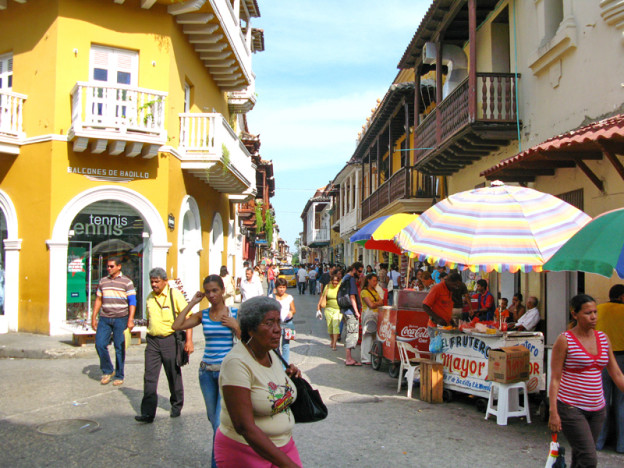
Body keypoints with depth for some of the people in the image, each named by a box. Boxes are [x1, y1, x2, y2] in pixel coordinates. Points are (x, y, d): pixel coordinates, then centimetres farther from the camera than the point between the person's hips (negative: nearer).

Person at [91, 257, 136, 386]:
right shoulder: (103, 281, 12)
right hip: (104, 318, 4)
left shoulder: (127, 282, 0)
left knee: (120, 348, 1)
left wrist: (130, 320, -11)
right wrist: (94, 317, 11)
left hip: (120, 318, -4)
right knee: (100, 344, -4)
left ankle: (119, 376, 13)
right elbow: (98, 300, 17)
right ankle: (107, 371, 15)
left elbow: (132, 302, -3)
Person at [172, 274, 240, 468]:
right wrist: (191, 303, -5)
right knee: (213, 420, 16)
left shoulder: (235, 314, -3)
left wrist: (236, 326, -18)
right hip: (207, 372, 4)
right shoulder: (202, 315, 4)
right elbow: (177, 326, -8)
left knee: (220, 422, -8)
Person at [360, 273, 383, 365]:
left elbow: (381, 302, 13)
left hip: (376, 314, 7)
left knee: (375, 336, 0)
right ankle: (366, 359, -4)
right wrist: (377, 303, 3)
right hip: (368, 315, -7)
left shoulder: (375, 291, 20)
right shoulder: (364, 291, -4)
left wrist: (374, 303, -4)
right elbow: (371, 305, -12)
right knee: (368, 337, -7)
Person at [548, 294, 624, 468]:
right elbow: (555, 378, -10)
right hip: (571, 408, -6)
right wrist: (553, 412, -15)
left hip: (597, 410, 6)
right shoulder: (565, 340, -9)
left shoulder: (603, 338, 8)